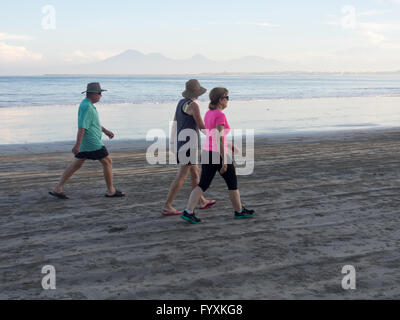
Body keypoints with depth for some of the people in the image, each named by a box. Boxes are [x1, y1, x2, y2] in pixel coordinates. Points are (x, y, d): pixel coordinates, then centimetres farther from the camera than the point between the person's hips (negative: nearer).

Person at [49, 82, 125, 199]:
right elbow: (81, 127, -25)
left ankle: (57, 189, 11)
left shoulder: (87, 104, 14)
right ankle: (111, 191, 9)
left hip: (85, 143, 10)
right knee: (107, 162, 1)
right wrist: (77, 145, -27)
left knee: (76, 165, 11)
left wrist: (105, 130, 25)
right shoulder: (87, 107, -20)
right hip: (92, 143, -10)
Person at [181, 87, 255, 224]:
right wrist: (224, 160, -21)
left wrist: (230, 146, 27)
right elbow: (219, 139, -23)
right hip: (219, 155, -7)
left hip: (207, 153, 8)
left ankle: (188, 212, -3)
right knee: (233, 183, 12)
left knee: (203, 185, 8)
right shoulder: (220, 115, -18)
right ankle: (239, 211, 26)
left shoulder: (208, 114, 9)